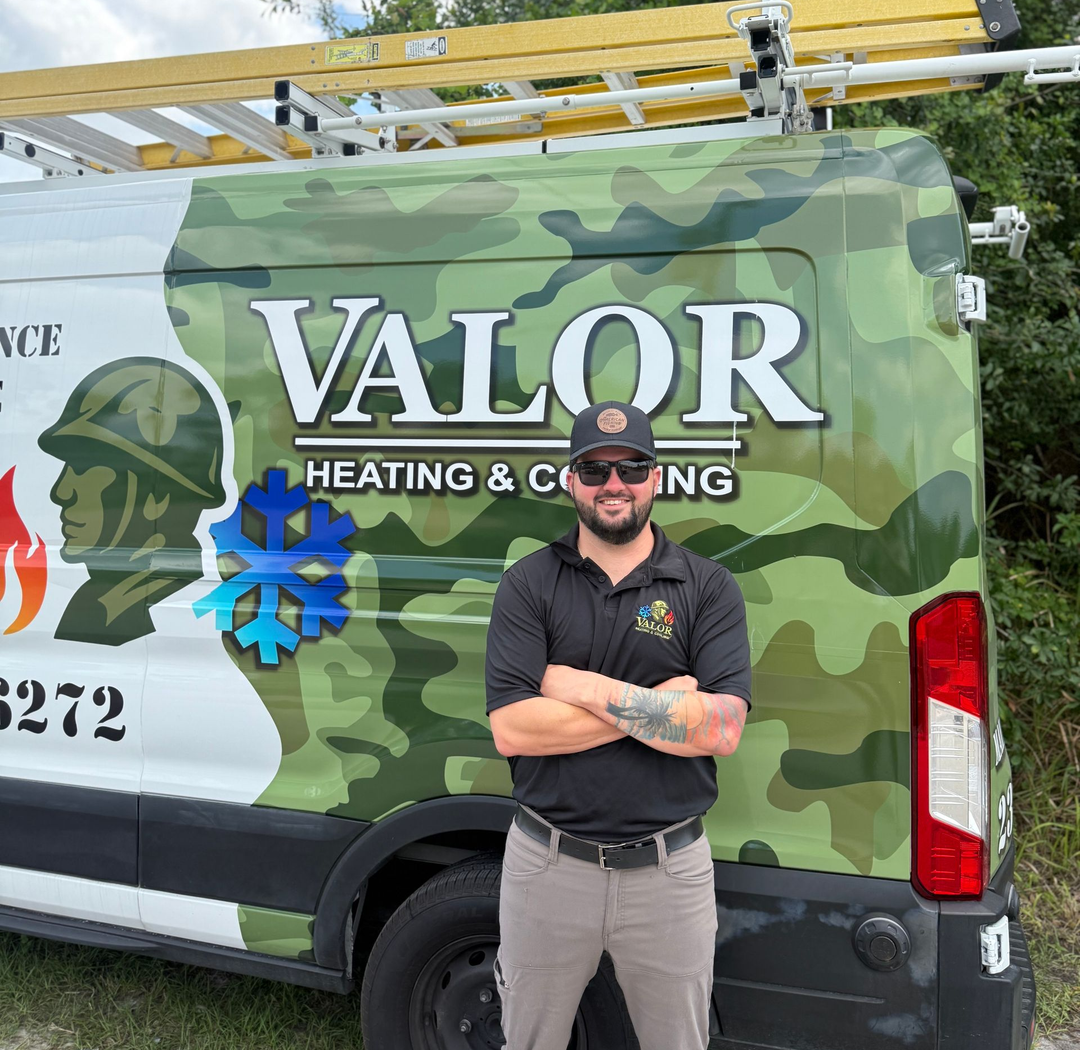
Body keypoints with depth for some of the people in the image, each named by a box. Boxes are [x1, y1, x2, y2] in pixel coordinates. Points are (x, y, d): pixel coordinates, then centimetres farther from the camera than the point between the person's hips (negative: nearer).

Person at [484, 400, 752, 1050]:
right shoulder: (528, 584, -3)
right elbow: (511, 729, -14)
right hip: (547, 867, 1)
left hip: (670, 872, 0)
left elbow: (723, 729, -15)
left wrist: (586, 689, -17)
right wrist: (659, 703, -16)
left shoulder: (708, 587, -3)